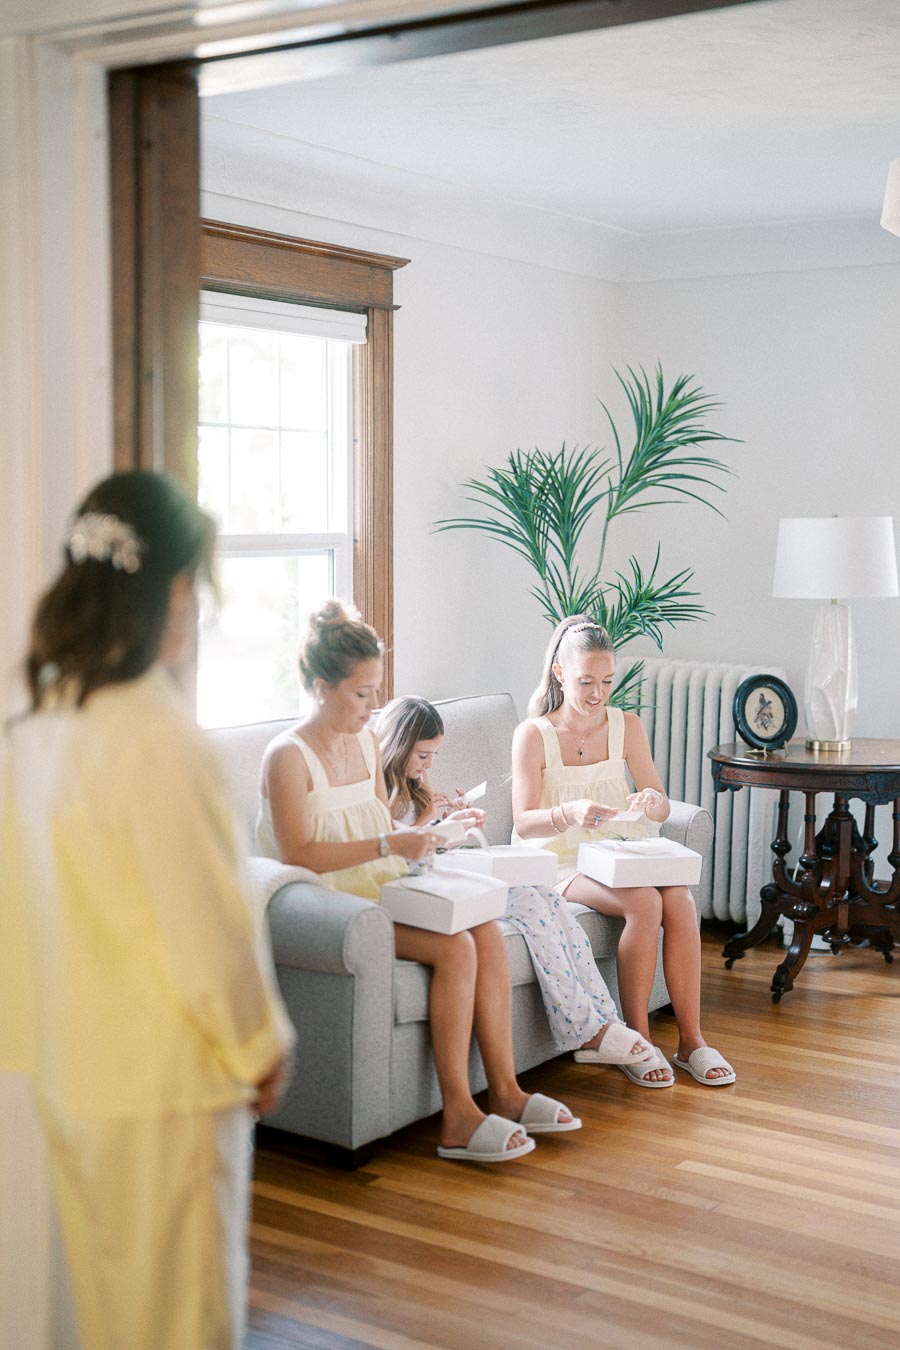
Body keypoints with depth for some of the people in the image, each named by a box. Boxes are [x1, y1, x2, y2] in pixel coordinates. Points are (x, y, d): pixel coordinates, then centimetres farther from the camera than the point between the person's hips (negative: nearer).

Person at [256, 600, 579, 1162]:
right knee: (456, 947, -25)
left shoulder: (366, 740, 13)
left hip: (382, 888, 8)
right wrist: (387, 846, -23)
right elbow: (298, 855, -19)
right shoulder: (289, 756, -12)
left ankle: (505, 1091, -11)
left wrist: (420, 834, 0)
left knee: (487, 932, -16)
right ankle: (458, 1118, -20)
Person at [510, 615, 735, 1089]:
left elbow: (662, 806, 6)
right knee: (645, 903, -30)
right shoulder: (533, 734, -6)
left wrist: (652, 801, -19)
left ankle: (691, 1040, -16)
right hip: (563, 862, -4)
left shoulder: (627, 726, 6)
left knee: (680, 901, -26)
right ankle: (637, 1040, -18)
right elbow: (524, 824, -12)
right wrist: (570, 813, -32)